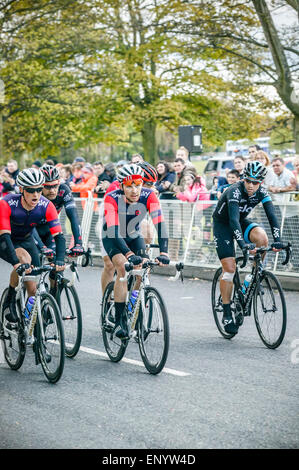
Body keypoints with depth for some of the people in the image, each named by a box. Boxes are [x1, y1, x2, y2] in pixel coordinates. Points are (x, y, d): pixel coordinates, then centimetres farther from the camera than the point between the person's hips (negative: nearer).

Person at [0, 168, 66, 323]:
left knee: (33, 288, -8)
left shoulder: (46, 206, -24)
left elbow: (59, 236, -27)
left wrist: (59, 261, -43)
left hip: (26, 240, 4)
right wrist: (16, 262, -52)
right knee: (25, 259, -34)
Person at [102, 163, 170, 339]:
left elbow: (160, 224, -34)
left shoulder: (148, 196, -27)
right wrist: (129, 254, -54)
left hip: (134, 236, 4)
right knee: (123, 268, -26)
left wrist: (164, 252, -47)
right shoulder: (112, 198, -33)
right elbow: (114, 230, -42)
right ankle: (120, 320, -23)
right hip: (112, 237, -3)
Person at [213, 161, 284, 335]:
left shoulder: (262, 192, -17)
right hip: (223, 224, -4)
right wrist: (243, 245, -55)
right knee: (229, 268, -12)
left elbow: (272, 216, -25)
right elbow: (233, 220, -43)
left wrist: (277, 240, -40)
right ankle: (227, 314, -3)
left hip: (242, 221, 4)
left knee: (262, 237, -28)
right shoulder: (235, 192, -32)